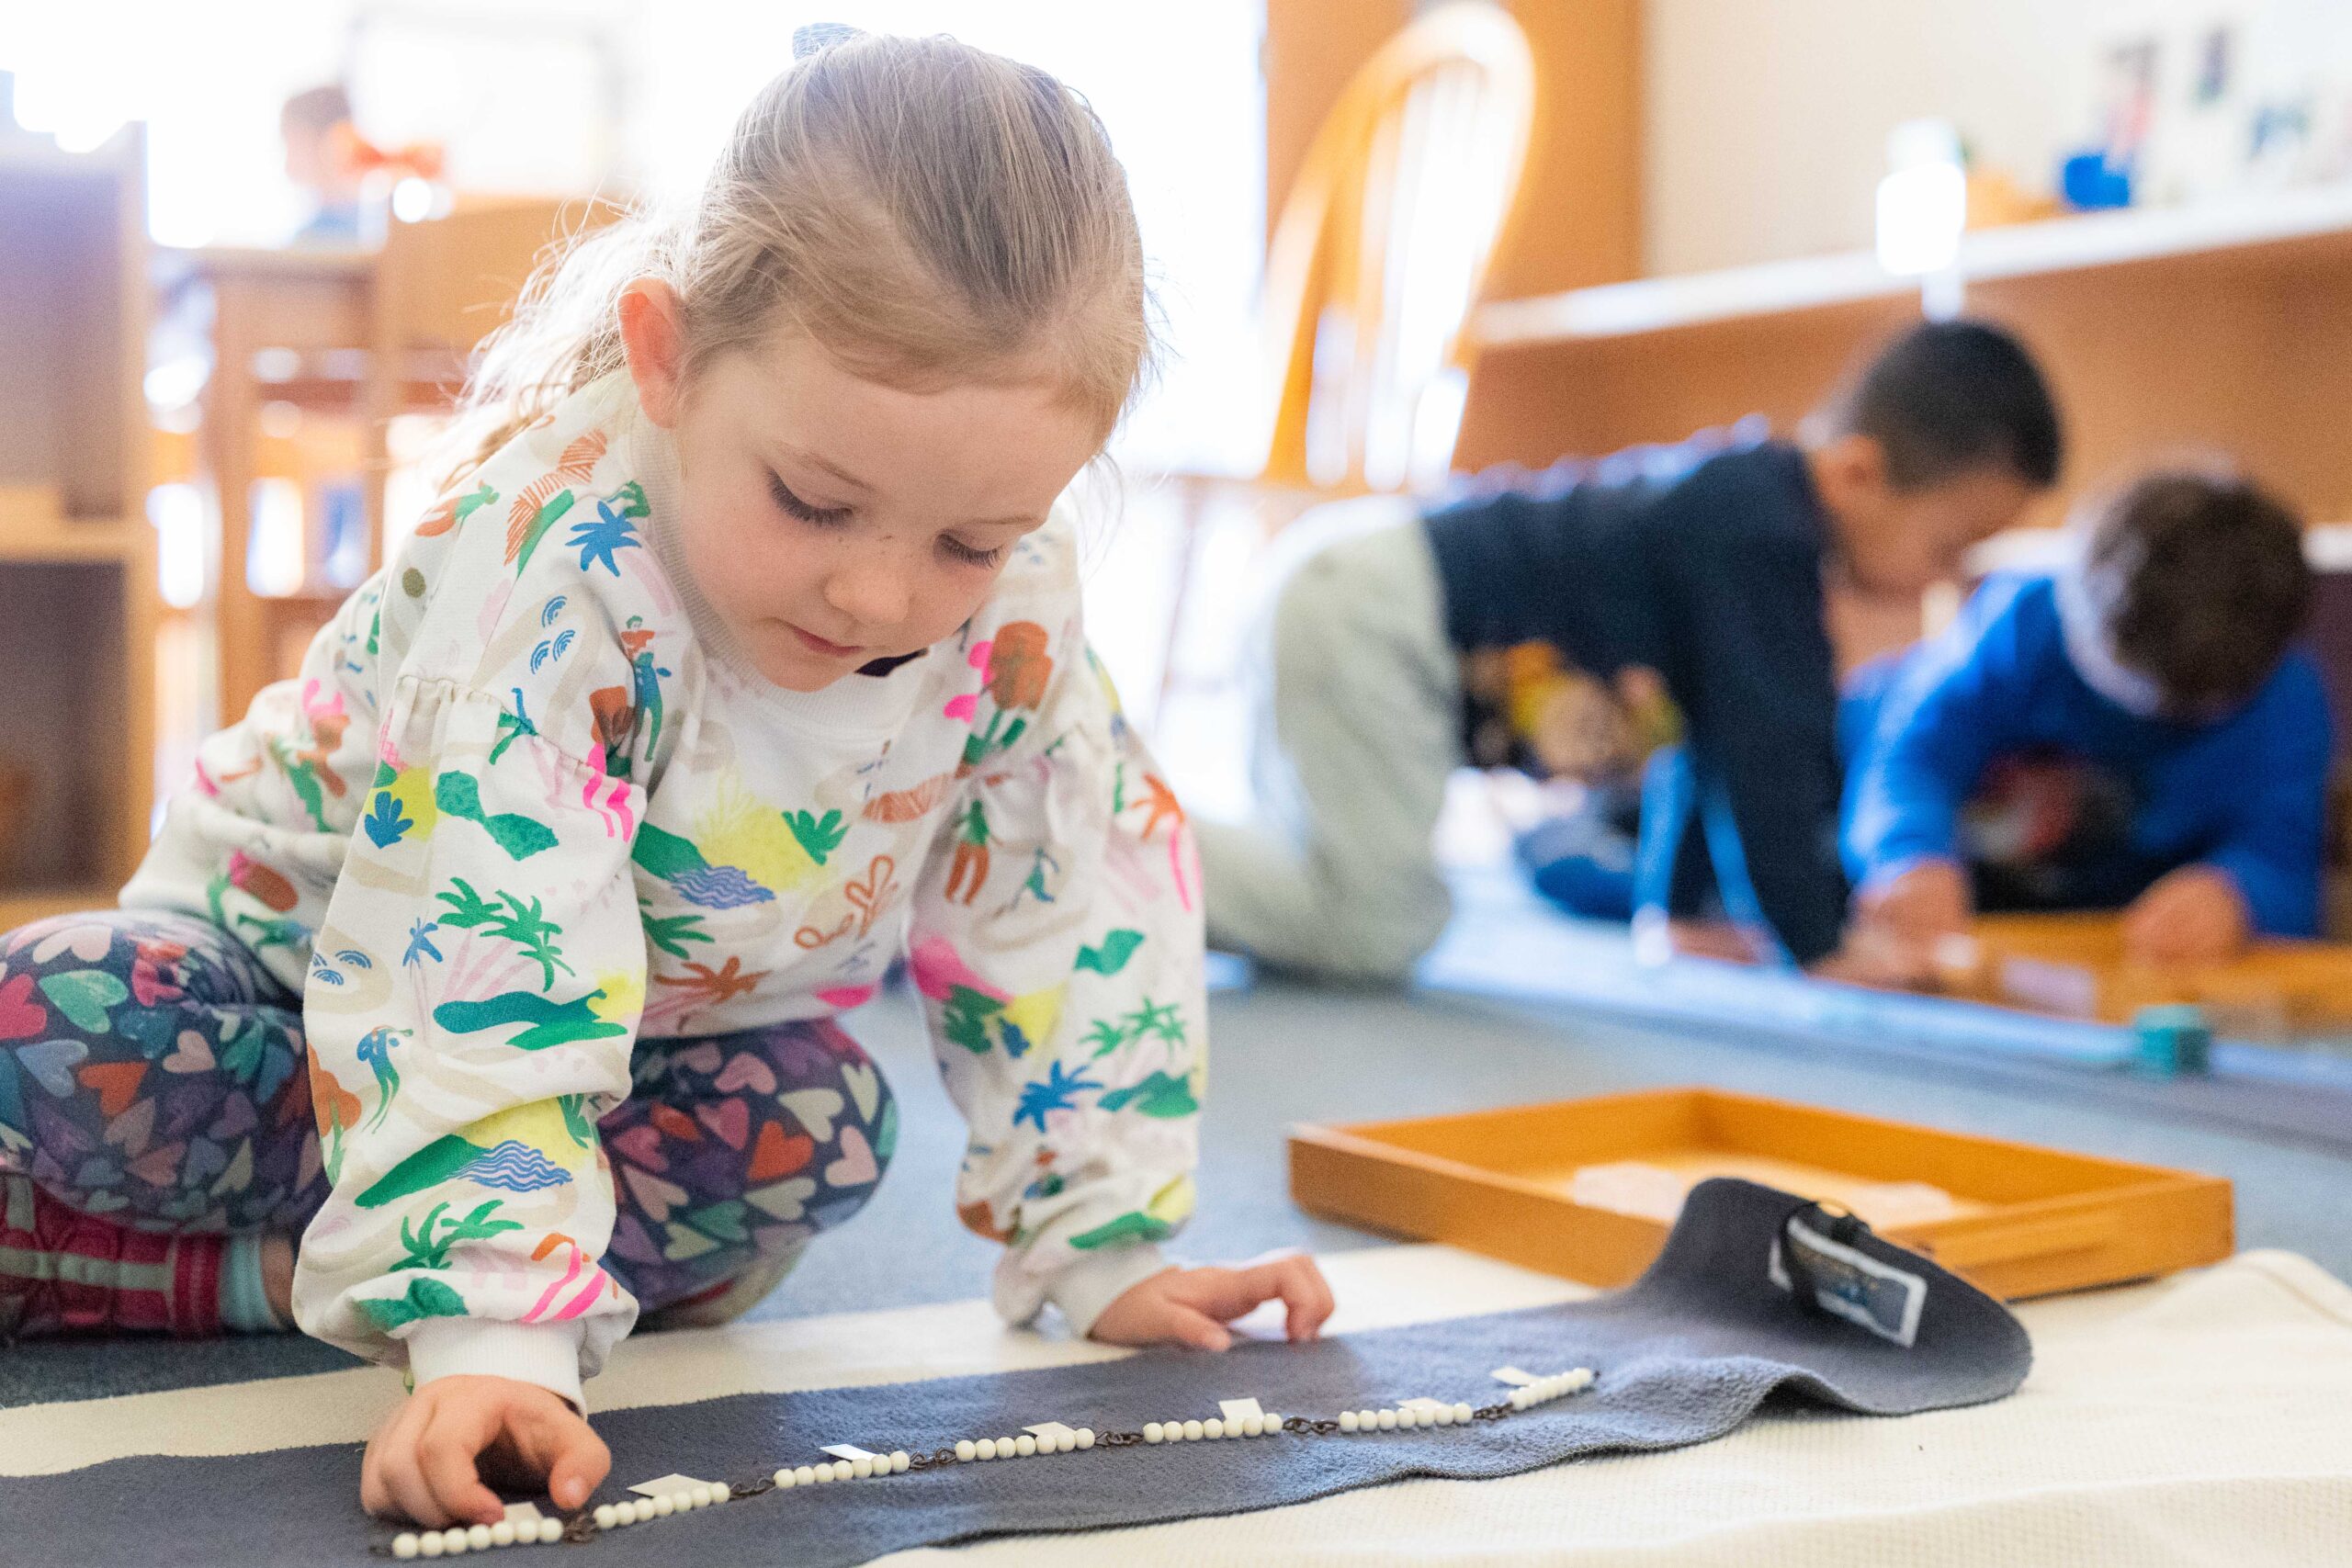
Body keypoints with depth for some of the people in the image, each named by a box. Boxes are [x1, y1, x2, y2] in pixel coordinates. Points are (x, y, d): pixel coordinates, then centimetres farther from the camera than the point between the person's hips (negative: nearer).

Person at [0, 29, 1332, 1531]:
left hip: (672, 1025, 6)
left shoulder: (1015, 602, -22)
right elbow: (474, 977, -45)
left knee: (818, 1129, -26)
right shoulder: (549, 573, -39)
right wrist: (489, 1337, -53)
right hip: (312, 944, -5)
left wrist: (1109, 1247, -10)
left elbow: (1077, 902, -9)